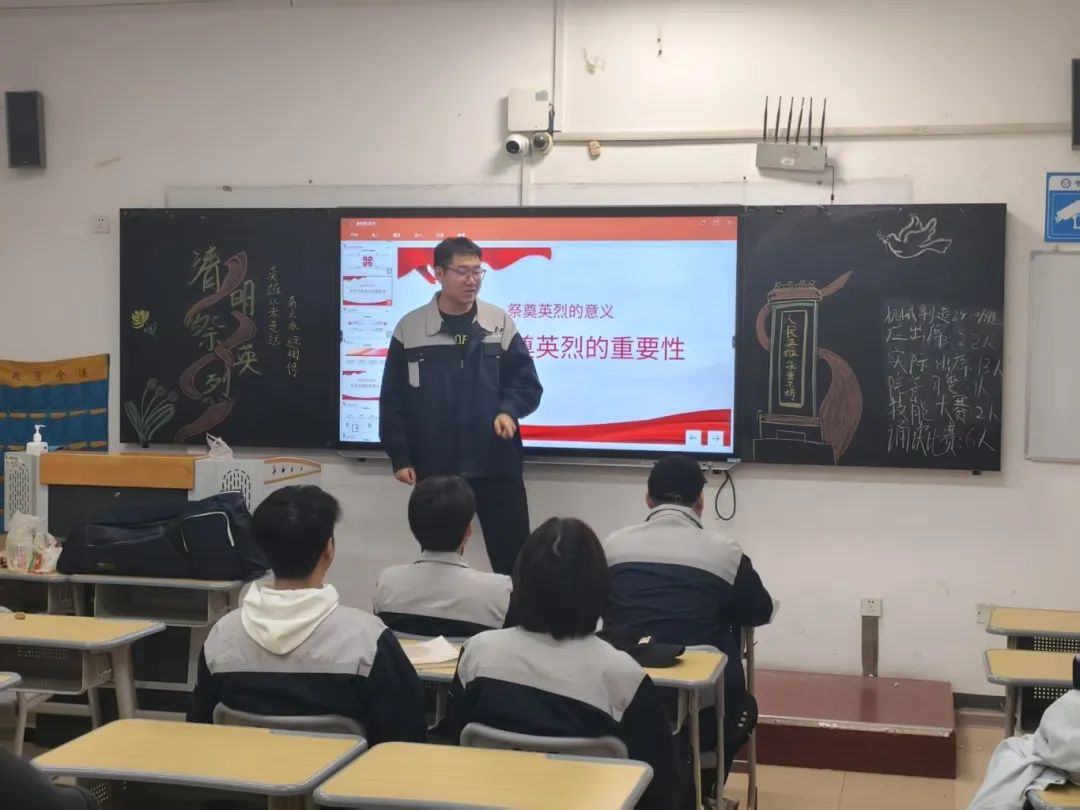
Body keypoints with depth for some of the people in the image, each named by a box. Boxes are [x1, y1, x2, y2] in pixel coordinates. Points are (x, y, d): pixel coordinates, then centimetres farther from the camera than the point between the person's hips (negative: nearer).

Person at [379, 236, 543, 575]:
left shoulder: (500, 324, 2)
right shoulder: (409, 329, 0)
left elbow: (526, 382, 6)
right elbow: (393, 399, 2)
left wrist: (508, 410, -15)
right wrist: (400, 457, -1)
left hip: (497, 464, 0)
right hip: (435, 468, 0)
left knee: (514, 555, 1)